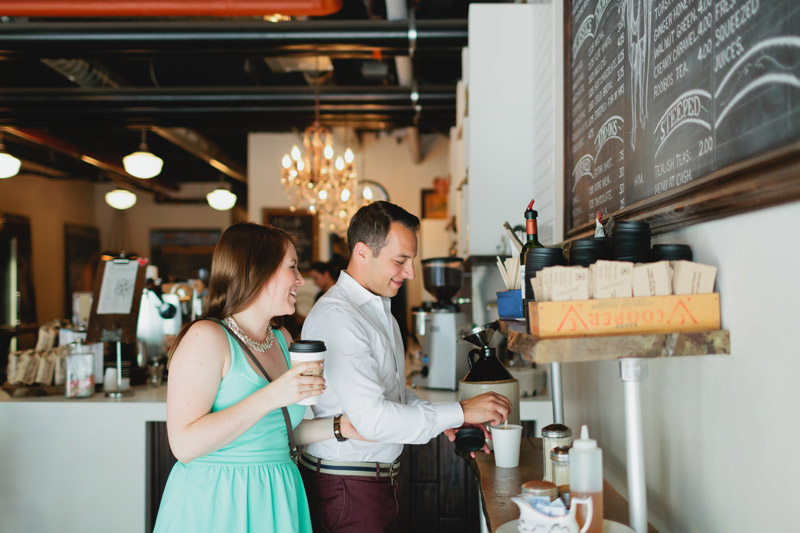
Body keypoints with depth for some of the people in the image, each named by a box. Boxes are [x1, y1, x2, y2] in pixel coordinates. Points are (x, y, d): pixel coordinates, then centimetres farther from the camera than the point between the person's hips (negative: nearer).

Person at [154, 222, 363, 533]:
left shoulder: (282, 339, 10)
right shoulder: (206, 337, -14)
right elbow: (184, 445, -22)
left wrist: (339, 426, 4)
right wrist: (271, 396, -26)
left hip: (274, 502, 7)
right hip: (216, 507, -7)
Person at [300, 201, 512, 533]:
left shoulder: (379, 309, 13)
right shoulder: (336, 316, -21)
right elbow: (371, 417, -27)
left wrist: (446, 423, 5)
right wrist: (460, 412, -22)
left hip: (380, 477, 9)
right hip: (347, 486, -9)